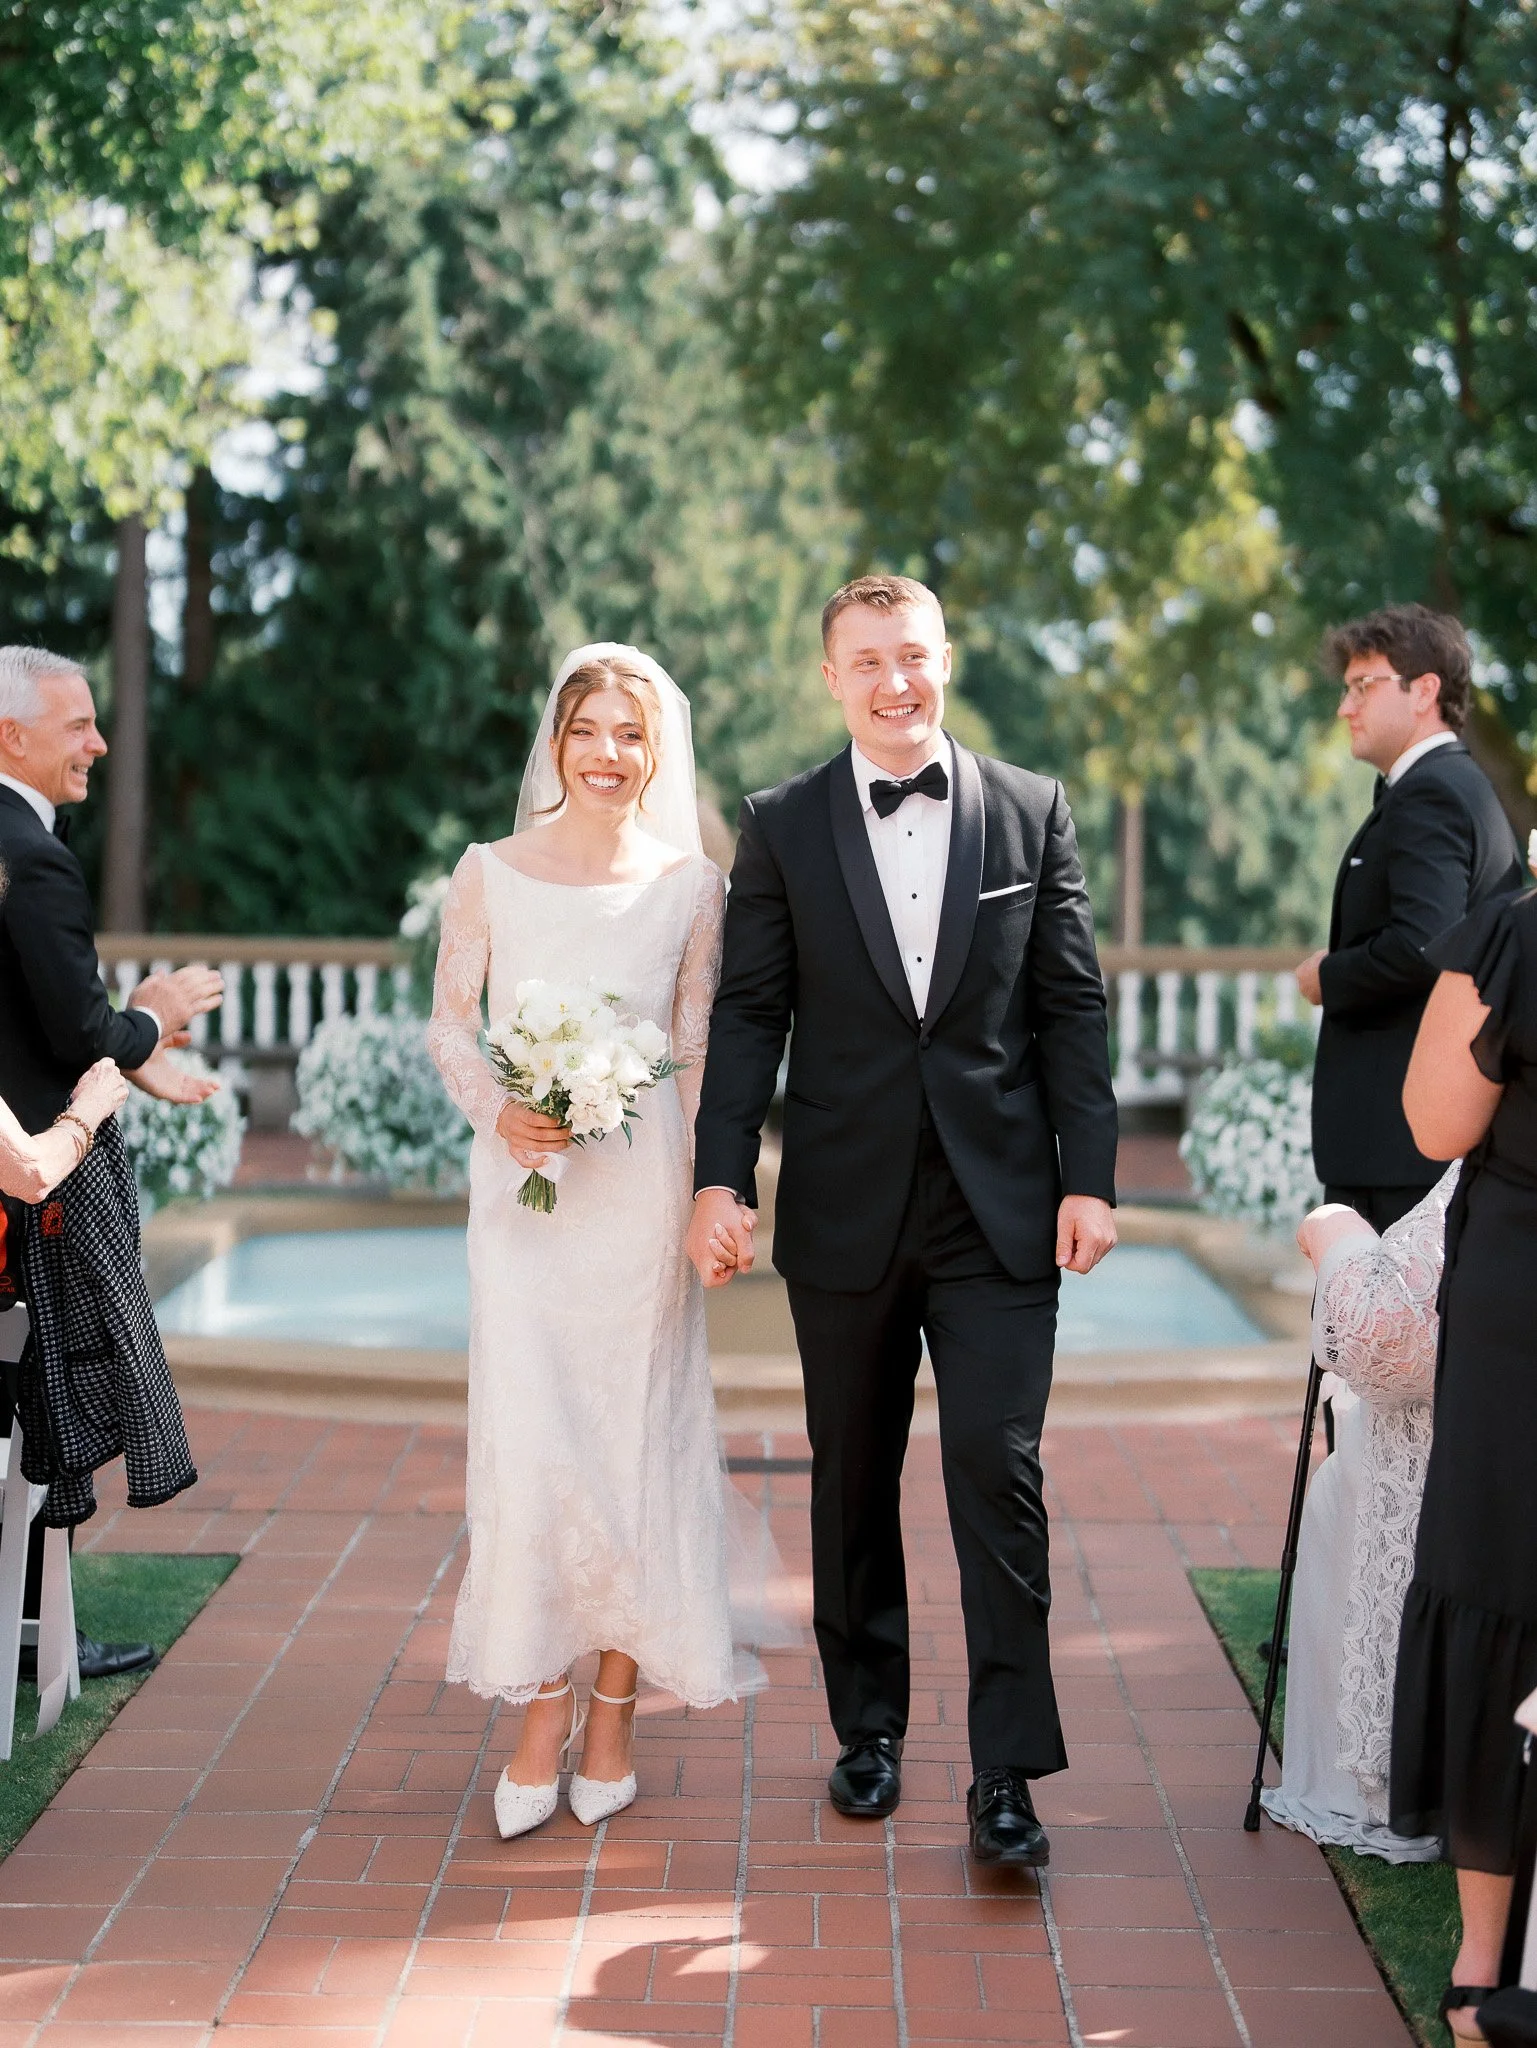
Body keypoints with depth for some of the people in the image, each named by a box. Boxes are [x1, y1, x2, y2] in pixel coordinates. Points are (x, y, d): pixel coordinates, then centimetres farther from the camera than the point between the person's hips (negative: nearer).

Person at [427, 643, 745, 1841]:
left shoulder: (691, 887, 2)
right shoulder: (490, 874, 3)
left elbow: (702, 1054, 5)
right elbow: (451, 1025, 7)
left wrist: (704, 1195, -1)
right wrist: (498, 1113, -11)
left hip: (640, 1192, 0)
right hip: (522, 1189, 0)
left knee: (635, 1439, 4)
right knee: (524, 1441, -4)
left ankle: (614, 1715, 17)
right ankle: (540, 1715, 9)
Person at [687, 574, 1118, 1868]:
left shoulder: (1032, 811, 4)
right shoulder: (784, 826, 4)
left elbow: (1073, 1005, 2)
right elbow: (749, 1011, 1)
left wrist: (1089, 1177, -5)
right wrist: (721, 1179, -8)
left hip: (1001, 1211, -1)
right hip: (845, 1212, 1)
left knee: (998, 1469, -6)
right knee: (852, 1480, 12)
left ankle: (1008, 1771, 1)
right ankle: (870, 1726, 28)